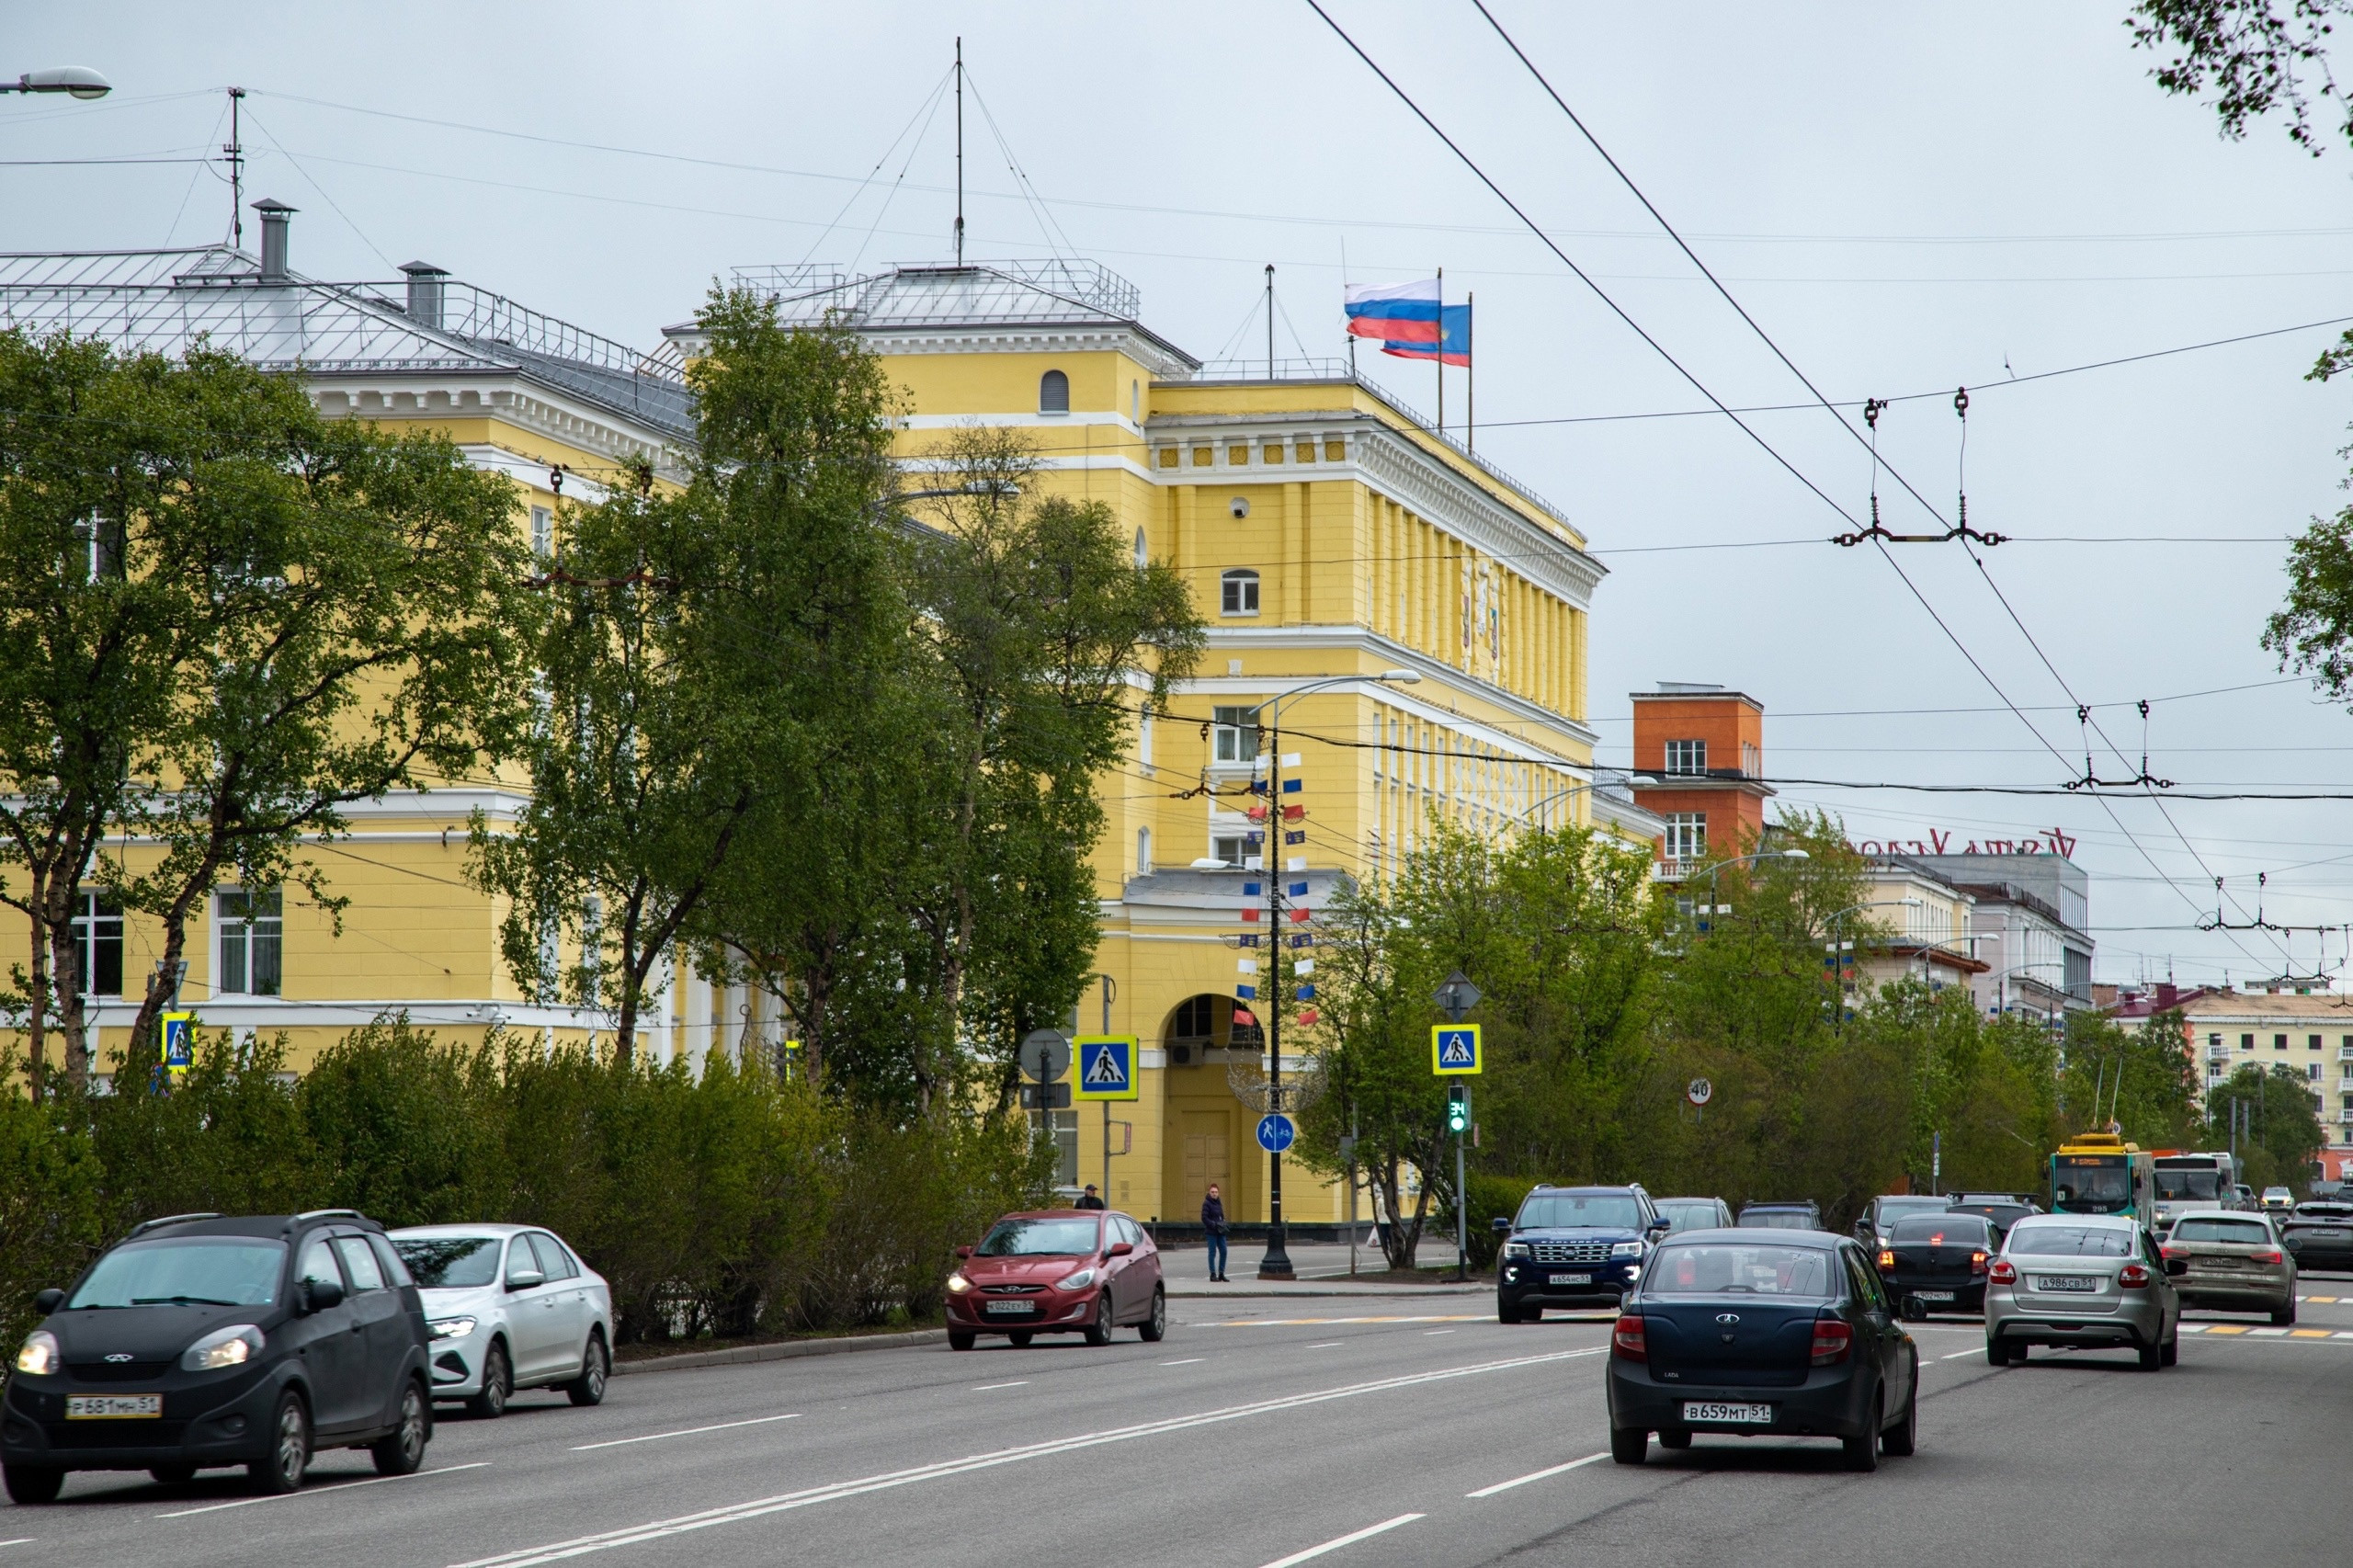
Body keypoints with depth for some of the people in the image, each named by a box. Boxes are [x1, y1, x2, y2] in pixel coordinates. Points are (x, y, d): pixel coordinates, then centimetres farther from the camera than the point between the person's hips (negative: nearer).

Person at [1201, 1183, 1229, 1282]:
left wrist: (1223, 1224, 2)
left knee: (1223, 1251, 3)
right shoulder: (1207, 1203, -8)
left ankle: (1221, 1274, 11)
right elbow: (1204, 1218, -13)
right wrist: (1214, 1225, -19)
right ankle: (1213, 1274, 4)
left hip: (1220, 1232, 7)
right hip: (1211, 1232, -7)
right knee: (1213, 1252, -2)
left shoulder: (1219, 1202, 13)